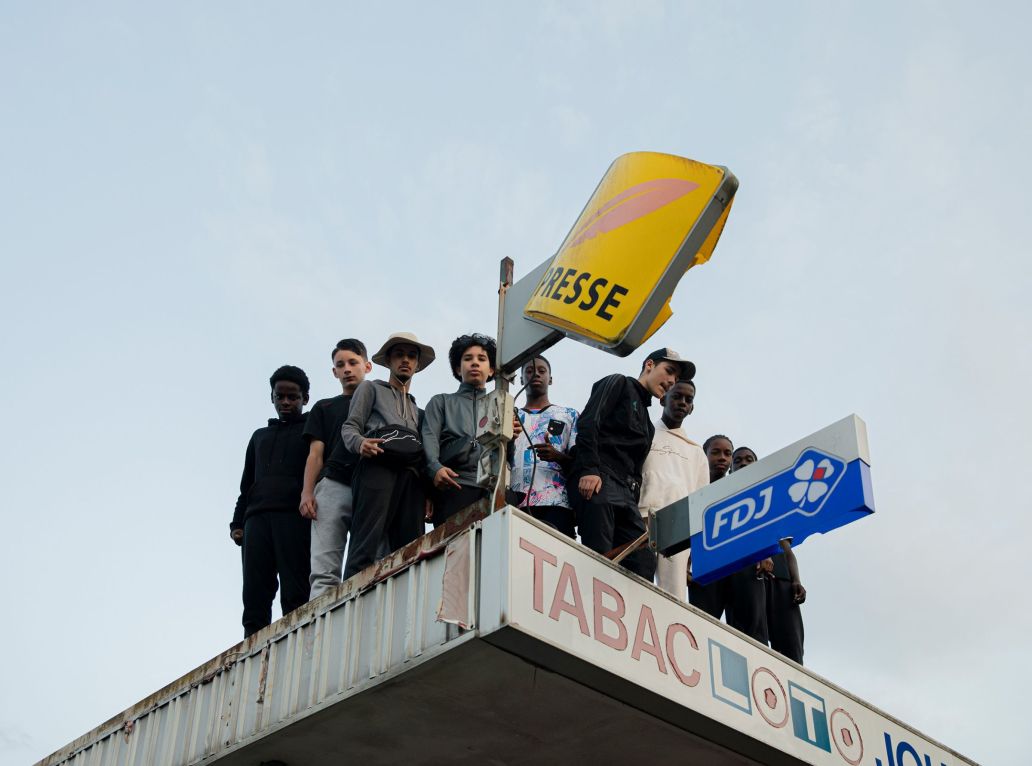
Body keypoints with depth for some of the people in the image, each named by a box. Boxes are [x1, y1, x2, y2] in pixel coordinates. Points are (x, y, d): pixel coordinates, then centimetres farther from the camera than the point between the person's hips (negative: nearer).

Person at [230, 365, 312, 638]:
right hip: (257, 518, 4)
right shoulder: (260, 436, 30)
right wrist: (237, 522, 13)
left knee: (295, 597, -15)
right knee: (254, 598, -8)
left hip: (295, 516, -4)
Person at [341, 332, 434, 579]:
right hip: (379, 468, -4)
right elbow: (350, 427, 10)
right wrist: (360, 443, -13)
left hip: (412, 475, 4)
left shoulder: (418, 410, 37)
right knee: (365, 549, -19)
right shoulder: (371, 388, 24)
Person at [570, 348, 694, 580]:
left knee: (644, 562, -7)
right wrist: (589, 469, -18)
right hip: (597, 481, -8)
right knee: (600, 558, -20)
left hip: (625, 491, 8)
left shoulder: (648, 425, 34)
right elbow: (588, 422, -5)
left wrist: (636, 508, 11)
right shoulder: (619, 384, 12)